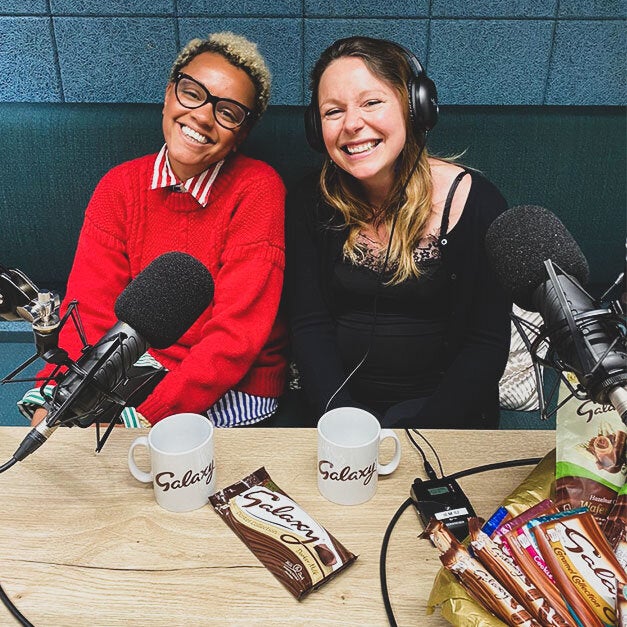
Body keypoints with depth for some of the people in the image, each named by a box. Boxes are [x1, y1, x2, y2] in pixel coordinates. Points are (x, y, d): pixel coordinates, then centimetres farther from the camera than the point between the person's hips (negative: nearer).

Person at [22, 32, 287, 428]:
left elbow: (236, 336, -19)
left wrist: (140, 418, -27)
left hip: (234, 394, -3)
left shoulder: (258, 189, -13)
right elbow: (90, 311, -5)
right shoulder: (120, 187, 1)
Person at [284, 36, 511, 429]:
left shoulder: (476, 204, -8)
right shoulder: (309, 203, -2)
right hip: (336, 400, 3)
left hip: (436, 403, -2)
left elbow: (487, 344, -8)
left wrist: (415, 434, -19)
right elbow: (310, 326, -4)